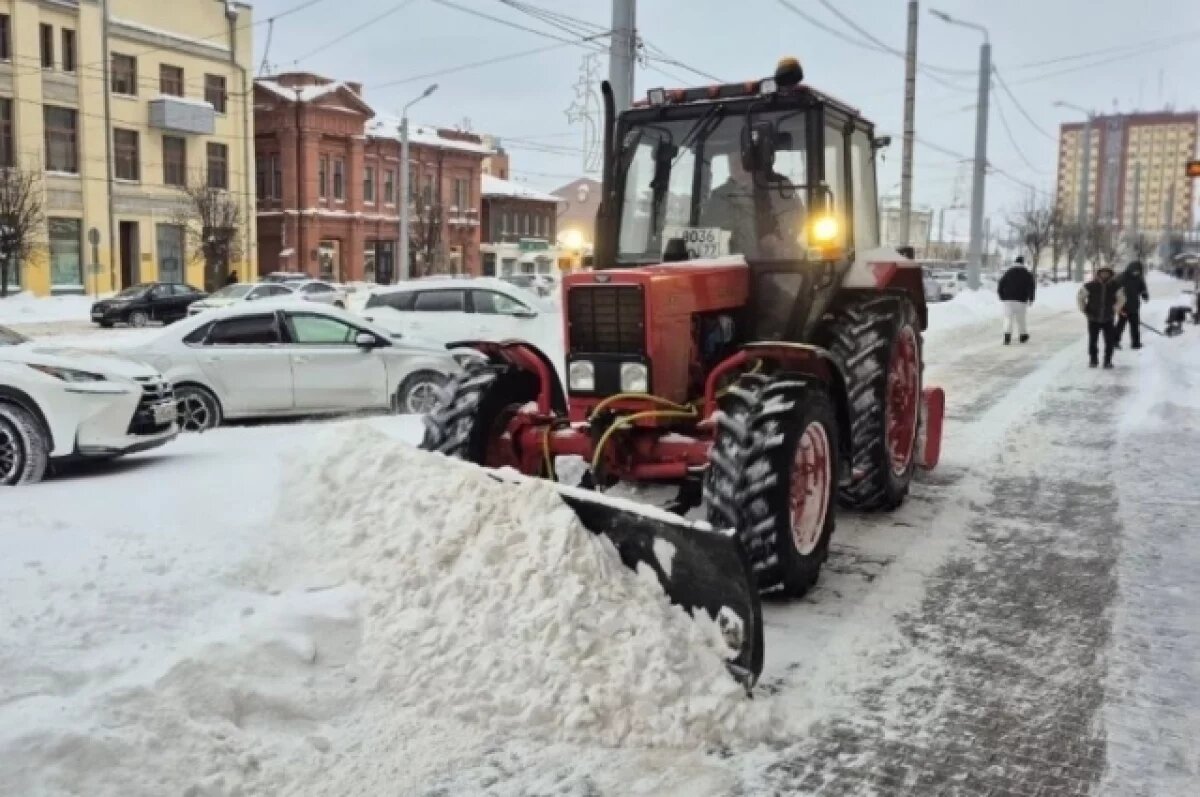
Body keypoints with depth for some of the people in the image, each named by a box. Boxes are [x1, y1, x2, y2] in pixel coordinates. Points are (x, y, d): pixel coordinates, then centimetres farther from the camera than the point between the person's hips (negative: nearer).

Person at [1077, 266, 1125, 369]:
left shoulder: (1115, 286, -6)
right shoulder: (1090, 285, -10)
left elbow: (1121, 299, 9)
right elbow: (1080, 297, 2)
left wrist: (1115, 310, 6)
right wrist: (1084, 309, 1)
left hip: (1108, 319, 1)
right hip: (1093, 318, -1)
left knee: (1109, 341, -2)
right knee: (1093, 340, 5)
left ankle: (1108, 361, 8)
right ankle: (1093, 360, 18)